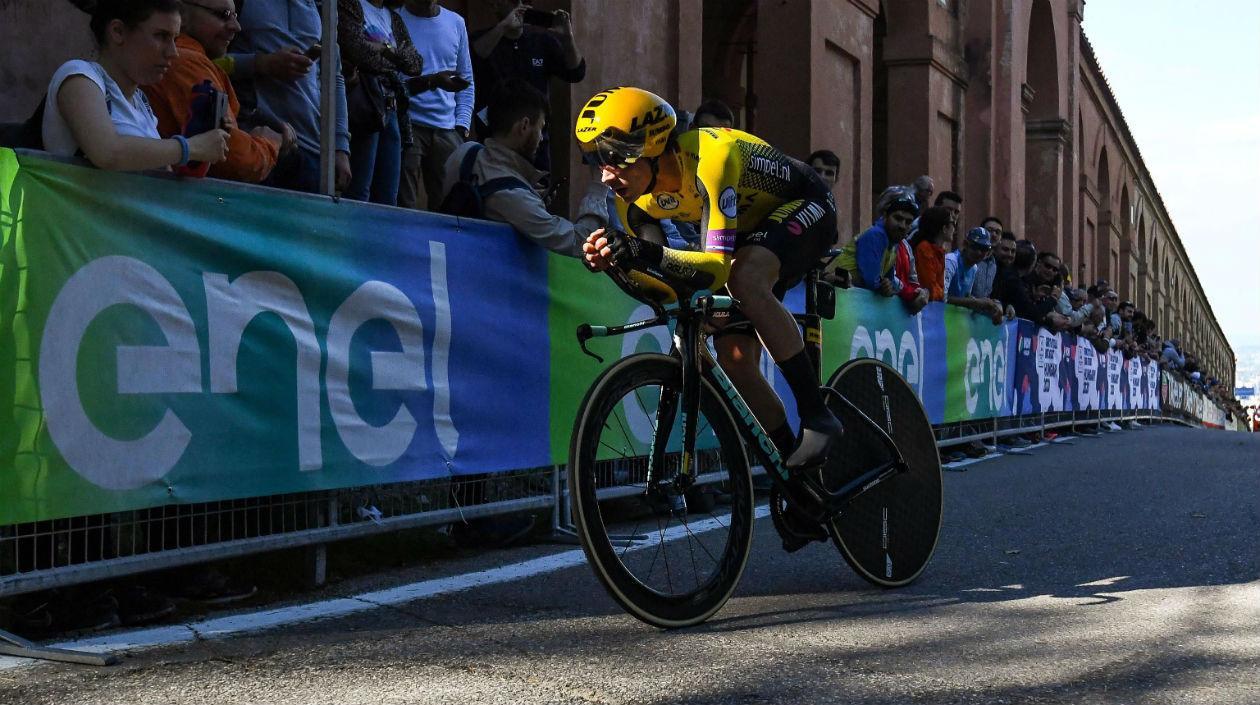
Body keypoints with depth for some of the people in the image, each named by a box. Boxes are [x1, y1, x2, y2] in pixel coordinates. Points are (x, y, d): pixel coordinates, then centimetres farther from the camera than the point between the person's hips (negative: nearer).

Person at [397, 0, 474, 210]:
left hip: (447, 130, 4)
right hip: (406, 126, -4)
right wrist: (432, 81, -21)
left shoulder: (456, 23, 13)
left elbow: (467, 81, 17)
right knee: (404, 207, -9)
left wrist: (461, 126, 5)